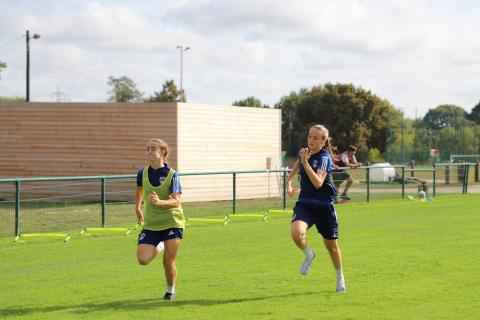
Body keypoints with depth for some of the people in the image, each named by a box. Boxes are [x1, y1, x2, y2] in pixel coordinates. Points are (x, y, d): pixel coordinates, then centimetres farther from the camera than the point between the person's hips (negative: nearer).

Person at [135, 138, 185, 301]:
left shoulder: (172, 175, -11)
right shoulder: (143, 173, -1)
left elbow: (176, 201, -19)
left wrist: (160, 202, -37)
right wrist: (138, 208, 32)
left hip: (172, 222, -3)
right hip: (151, 224, 3)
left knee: (168, 262, -2)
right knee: (143, 259, -13)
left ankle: (170, 291, 26)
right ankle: (158, 247, 22)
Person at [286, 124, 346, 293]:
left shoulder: (324, 158, -16)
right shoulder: (303, 152, 2)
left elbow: (318, 183, -30)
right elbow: (297, 165, 28)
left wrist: (306, 162, -33)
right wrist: (288, 182, 15)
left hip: (324, 206, -4)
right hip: (304, 204, 4)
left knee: (331, 245, 10)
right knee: (297, 232, -28)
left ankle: (340, 278, 34)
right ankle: (308, 255, 5)